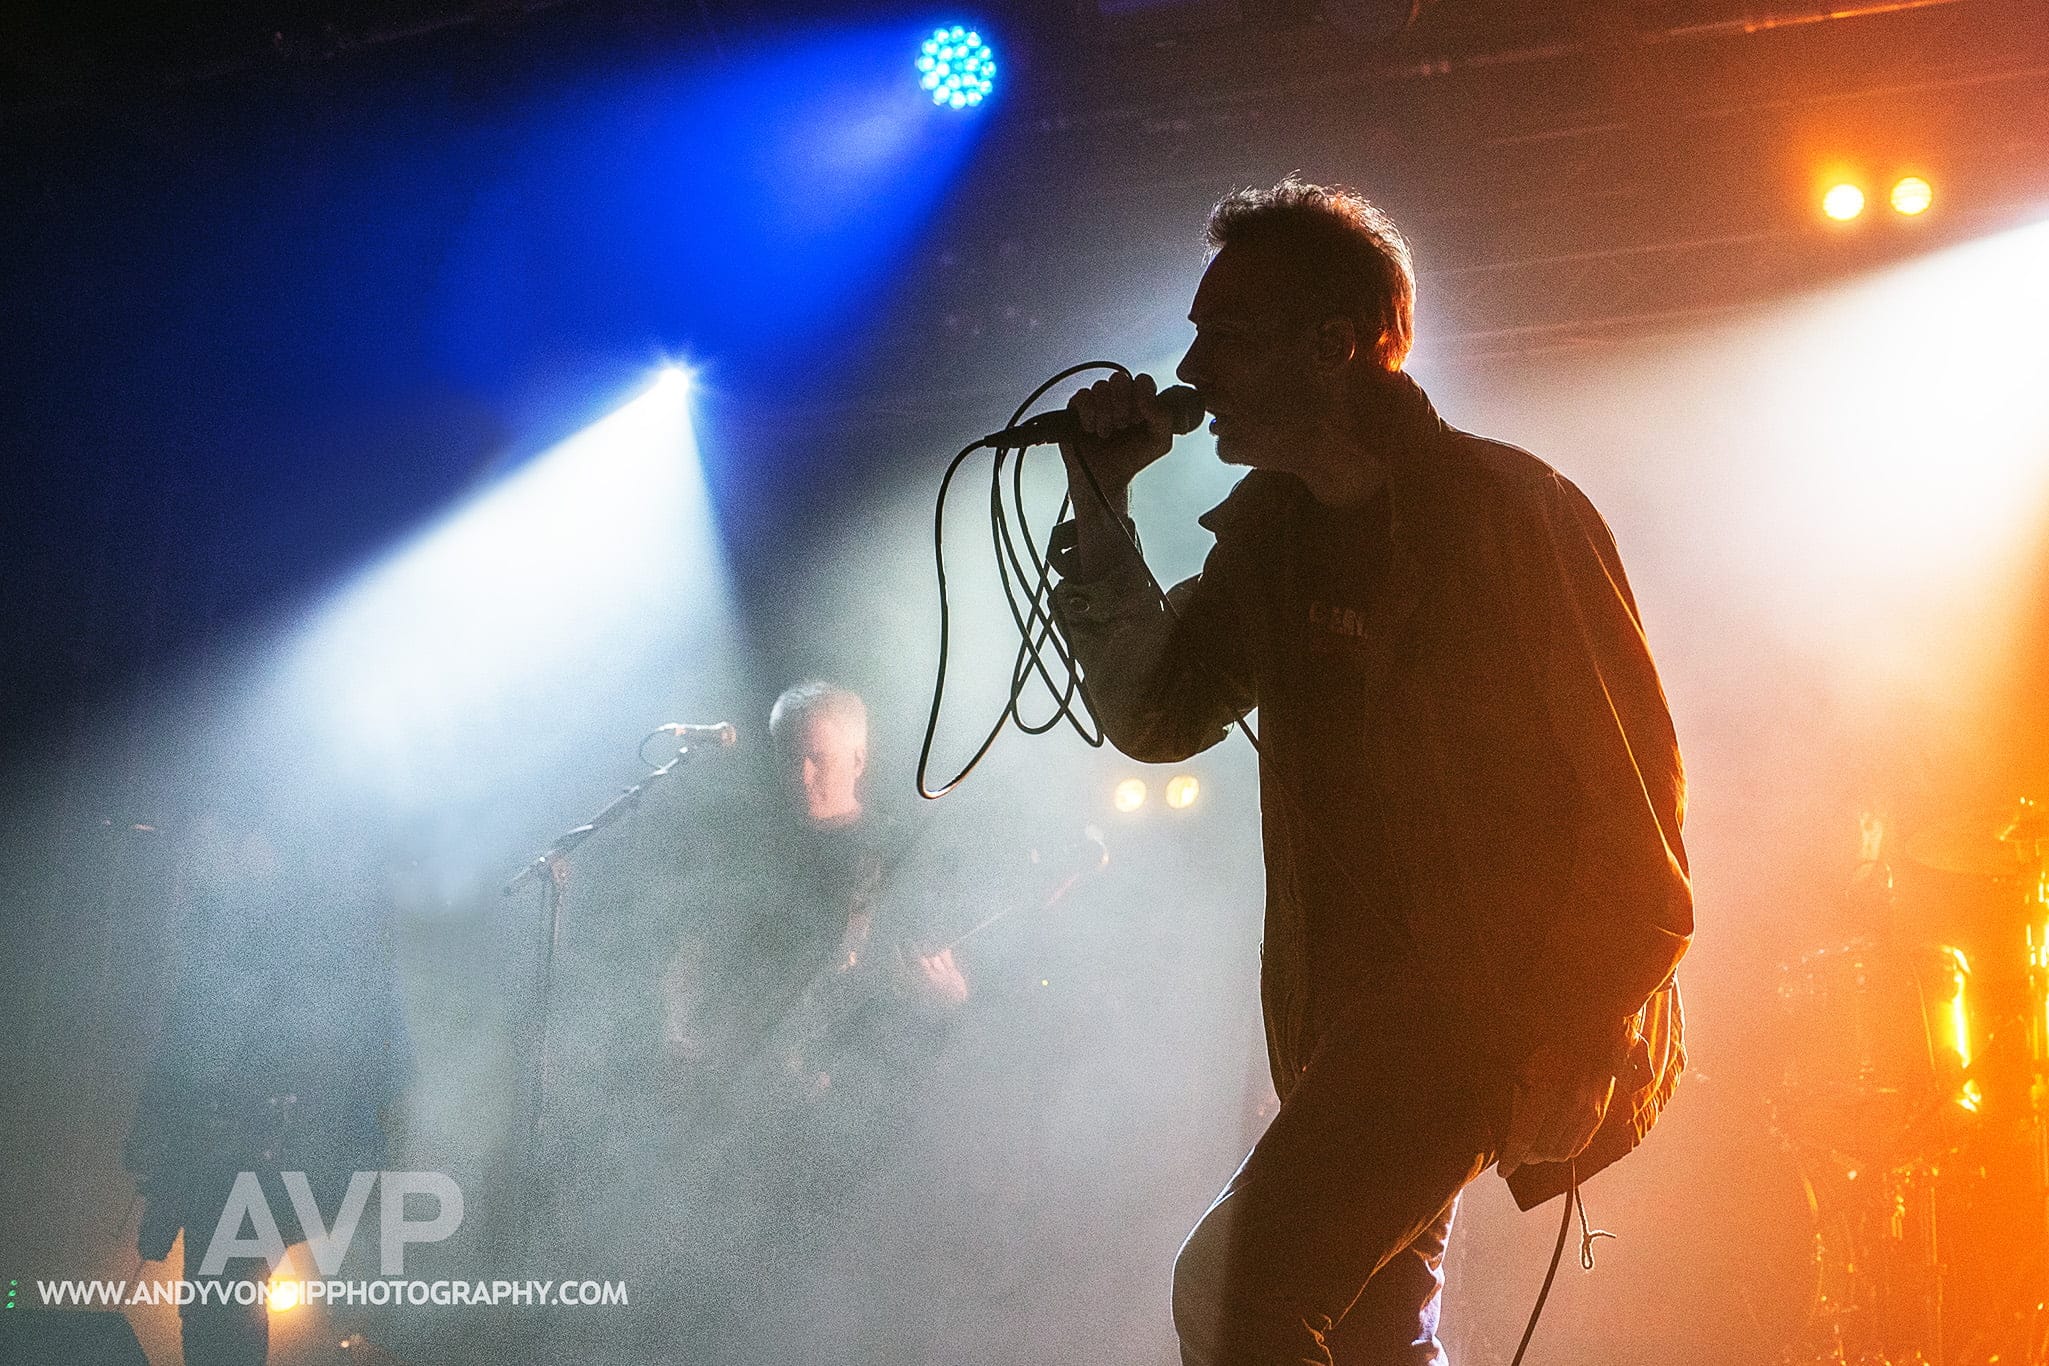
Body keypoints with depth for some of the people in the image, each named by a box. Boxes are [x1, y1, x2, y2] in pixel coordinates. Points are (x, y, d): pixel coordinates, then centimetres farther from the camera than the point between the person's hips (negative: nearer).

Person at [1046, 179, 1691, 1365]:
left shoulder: (1508, 510, -14)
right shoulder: (1272, 525, 8)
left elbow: (1637, 777, -15)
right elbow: (1155, 715, 9)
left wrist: (1568, 1035, -19)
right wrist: (1102, 507, 1)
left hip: (1497, 993, -8)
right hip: (1355, 1000, 8)